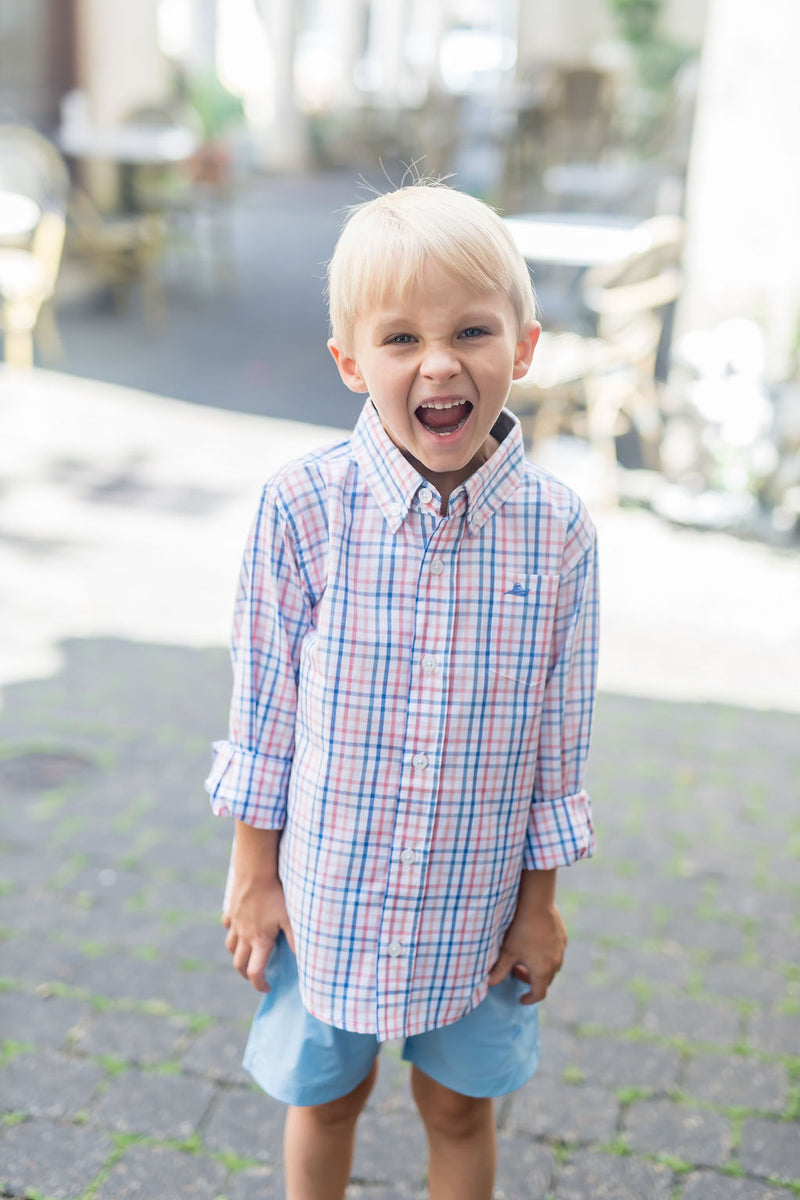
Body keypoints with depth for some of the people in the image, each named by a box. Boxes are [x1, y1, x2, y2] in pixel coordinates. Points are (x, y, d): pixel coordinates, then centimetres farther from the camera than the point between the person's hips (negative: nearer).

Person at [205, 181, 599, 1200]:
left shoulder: (556, 528, -14)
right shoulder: (302, 508, -18)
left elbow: (558, 732, -5)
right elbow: (264, 704, -8)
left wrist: (540, 900, 2)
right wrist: (253, 873, -2)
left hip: (477, 900, 1)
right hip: (329, 888, 0)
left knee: (459, 1107, 21)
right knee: (326, 1097, 22)